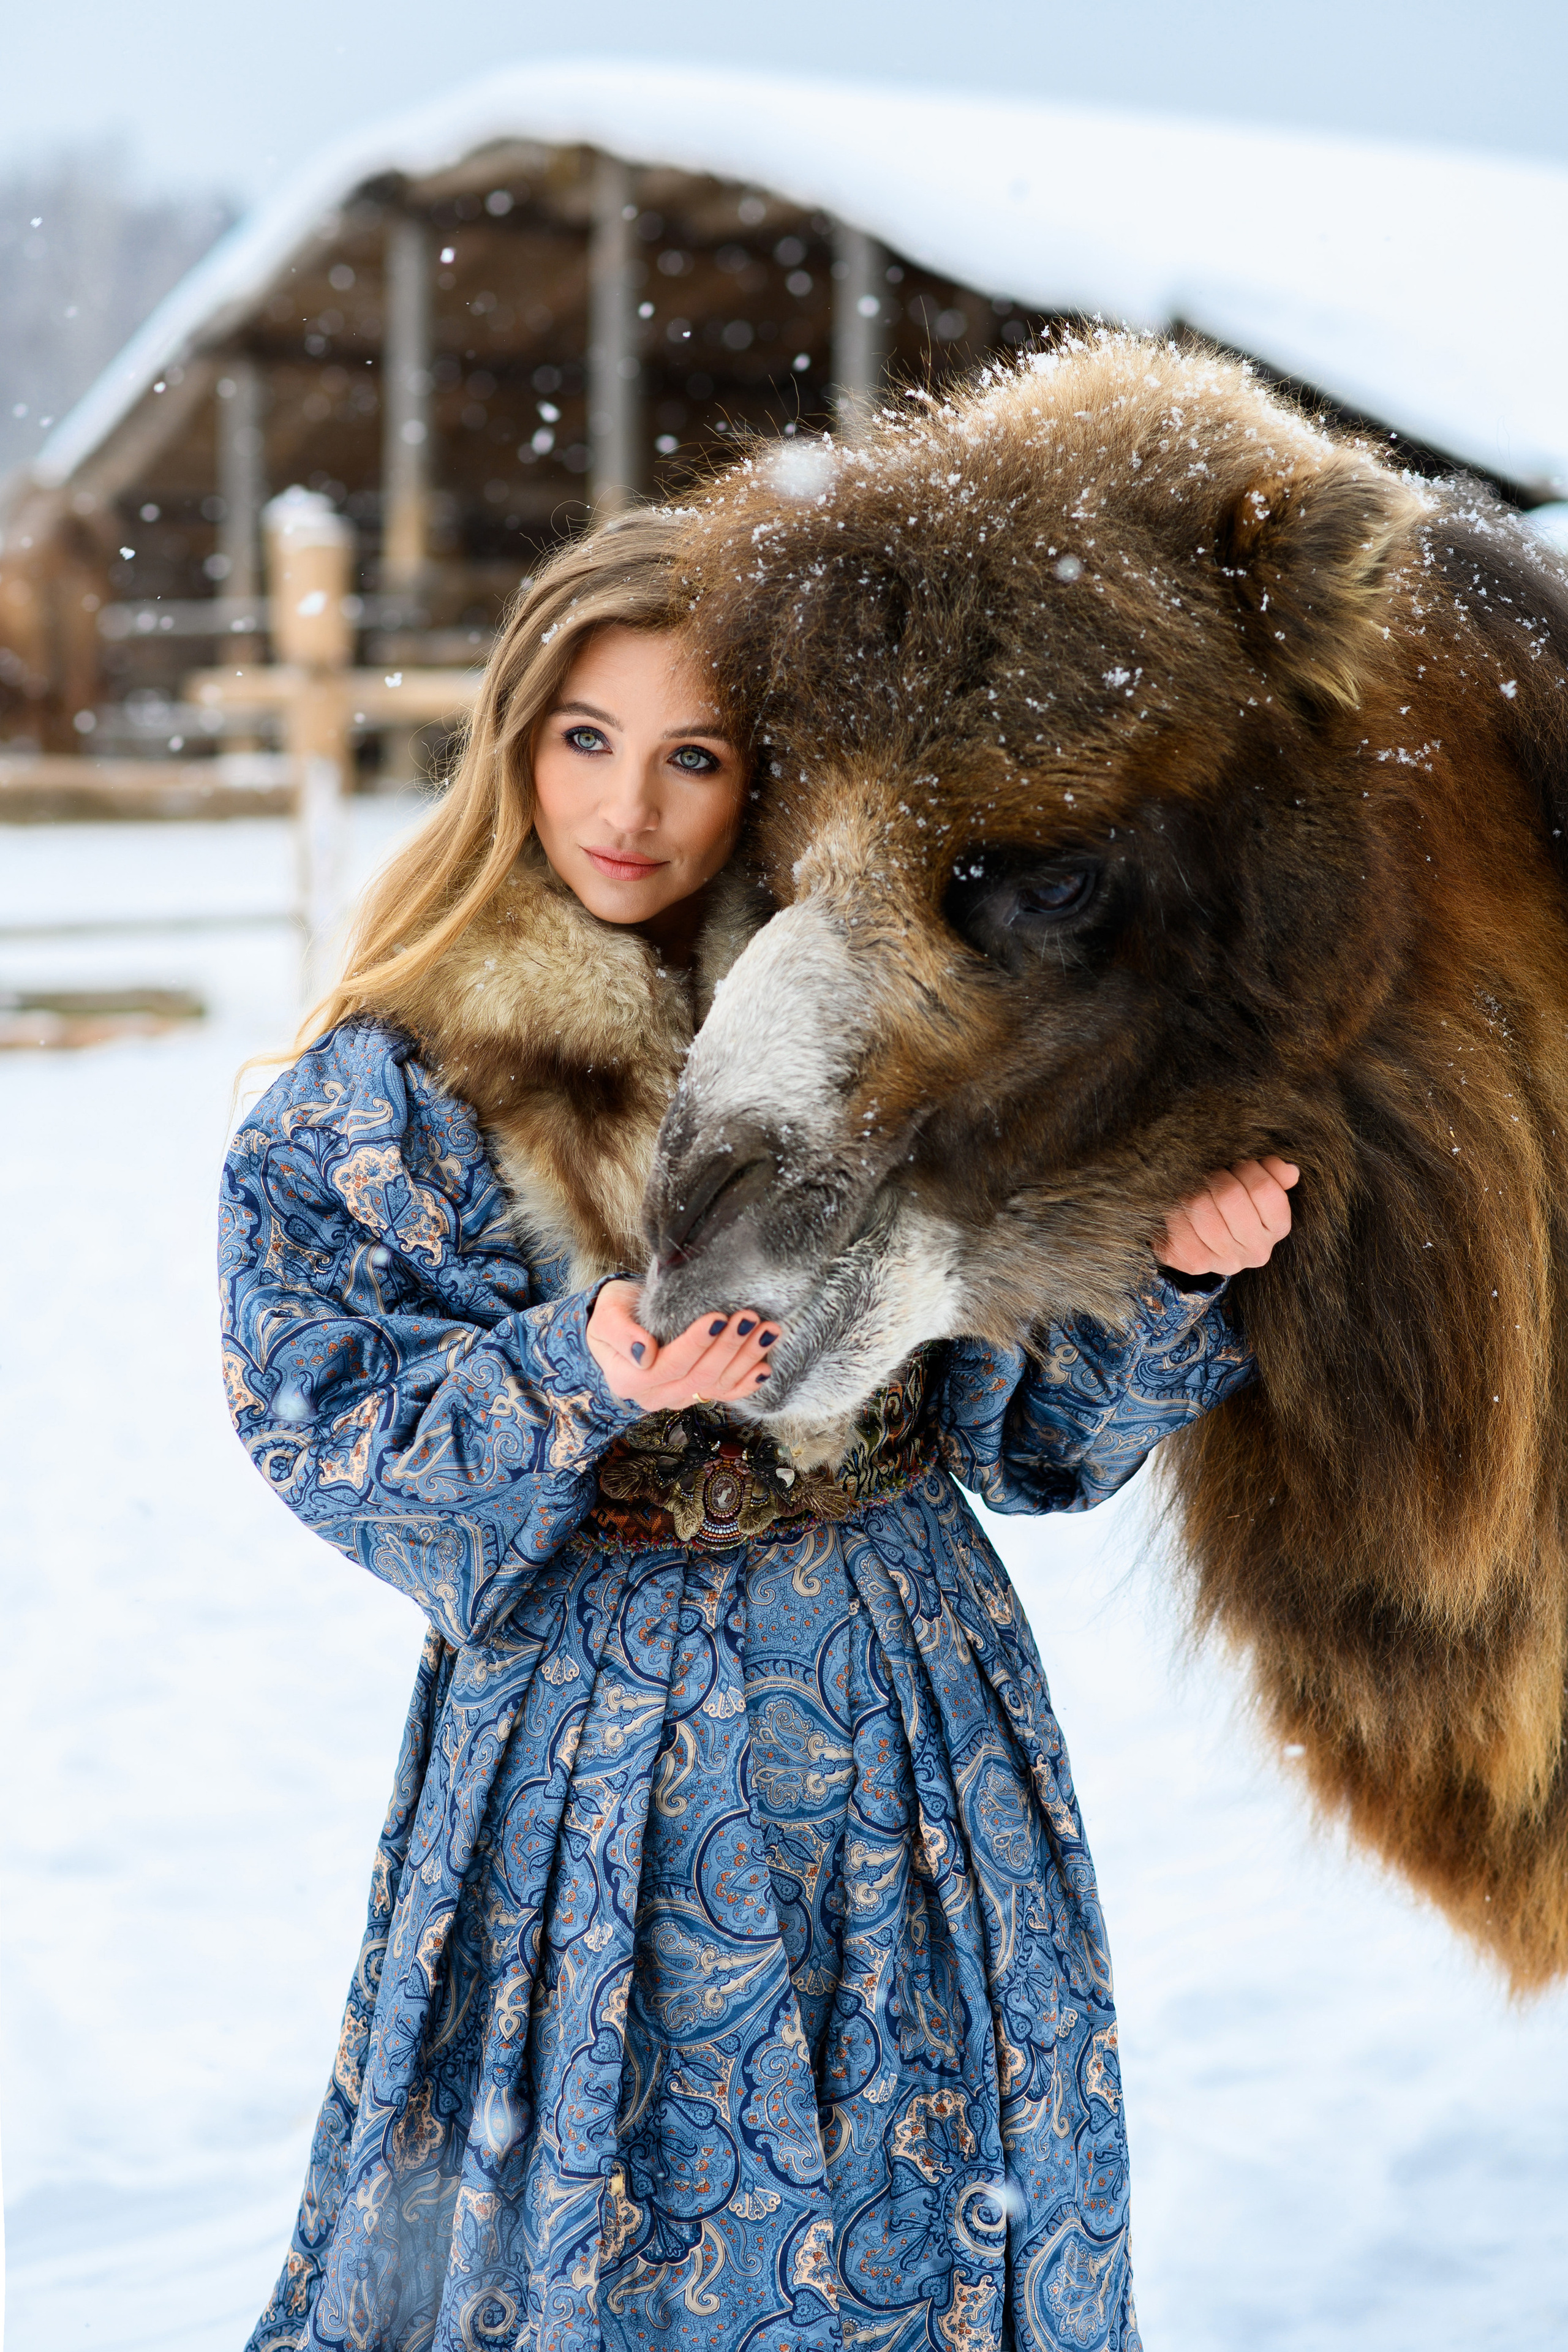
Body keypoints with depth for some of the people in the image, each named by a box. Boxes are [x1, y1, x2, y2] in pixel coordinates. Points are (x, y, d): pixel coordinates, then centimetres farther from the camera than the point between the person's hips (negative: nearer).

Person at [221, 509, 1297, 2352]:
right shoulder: (388, 1087, -3)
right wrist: (576, 1374, -25)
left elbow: (1030, 1424, 2)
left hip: (905, 1721, 2)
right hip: (592, 1752, -2)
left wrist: (1170, 1270, -16)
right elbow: (321, 1424, -10)